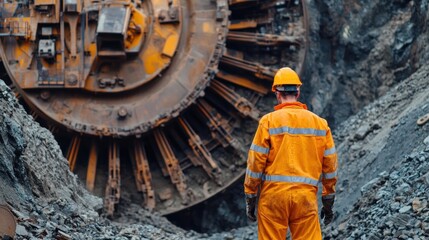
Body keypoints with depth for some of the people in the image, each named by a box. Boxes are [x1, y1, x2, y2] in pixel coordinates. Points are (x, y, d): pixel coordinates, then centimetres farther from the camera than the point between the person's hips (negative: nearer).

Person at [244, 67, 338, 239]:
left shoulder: (269, 121, -2)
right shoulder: (320, 123, 7)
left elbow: (256, 162, -3)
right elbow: (330, 165, 10)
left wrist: (250, 197, 5)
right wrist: (328, 201, 18)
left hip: (274, 194, -2)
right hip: (306, 196, 2)